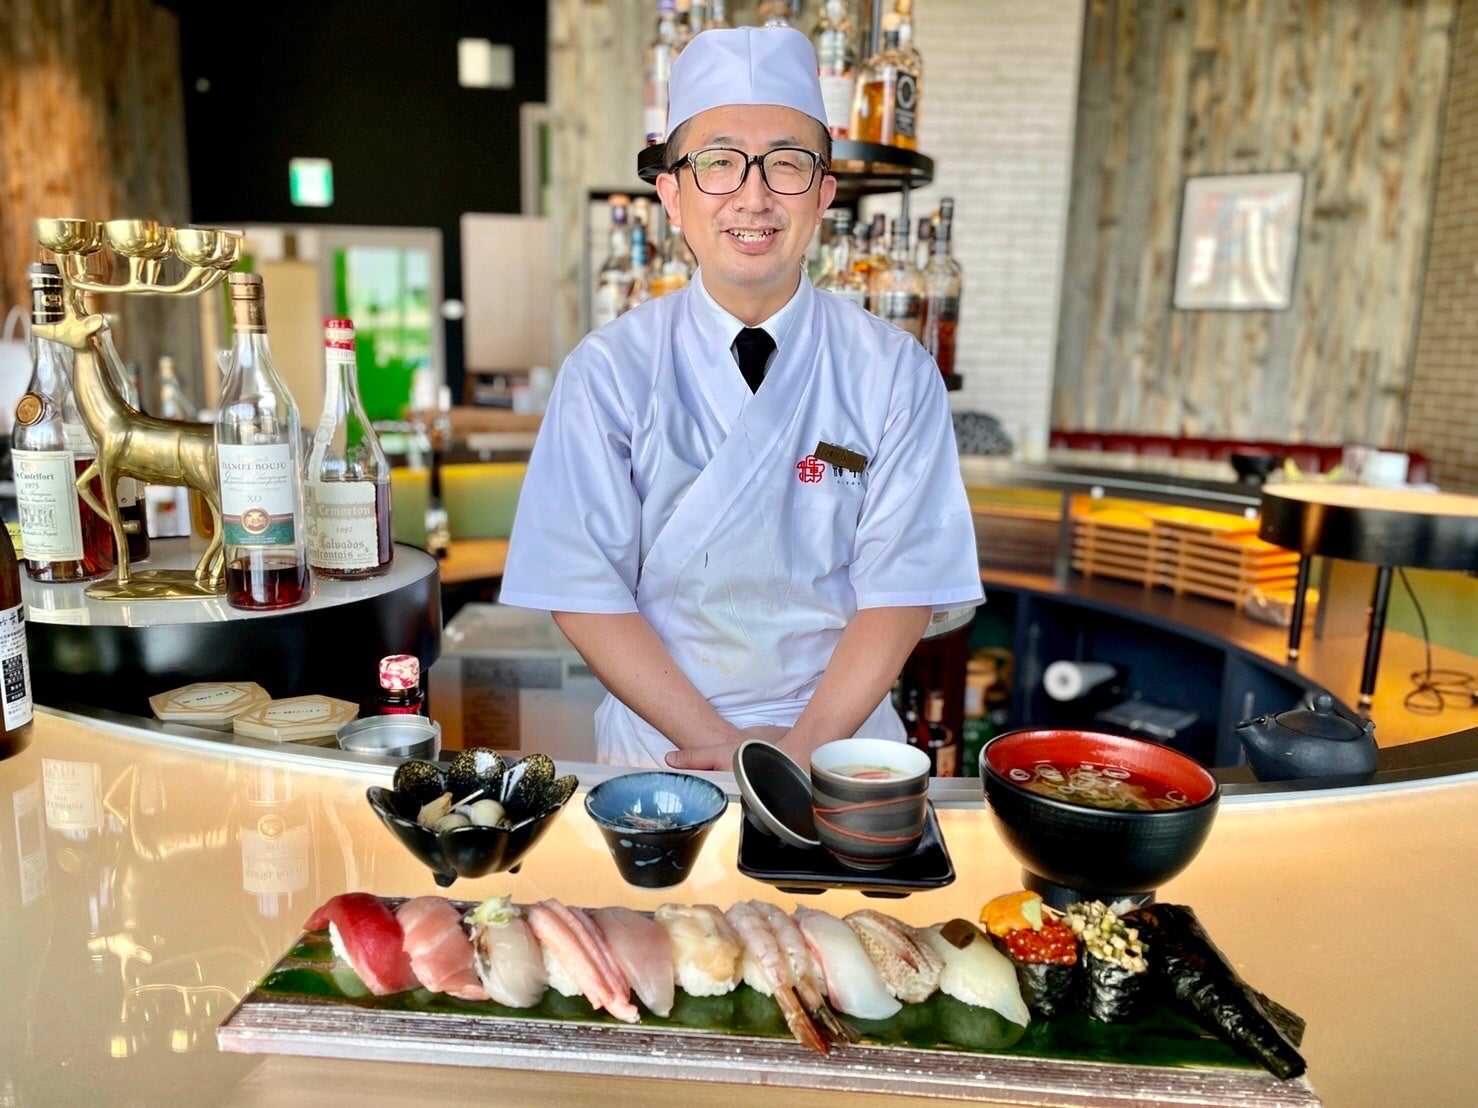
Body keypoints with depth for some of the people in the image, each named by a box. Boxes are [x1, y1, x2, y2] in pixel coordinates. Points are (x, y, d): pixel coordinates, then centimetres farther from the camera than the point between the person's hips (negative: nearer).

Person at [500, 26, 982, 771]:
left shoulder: (893, 373, -1)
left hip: (841, 735, 1)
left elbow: (901, 588, -4)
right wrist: (718, 742, -13)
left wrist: (802, 749, -15)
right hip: (660, 739, 0)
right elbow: (585, 594, -5)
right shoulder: (609, 371, -3)